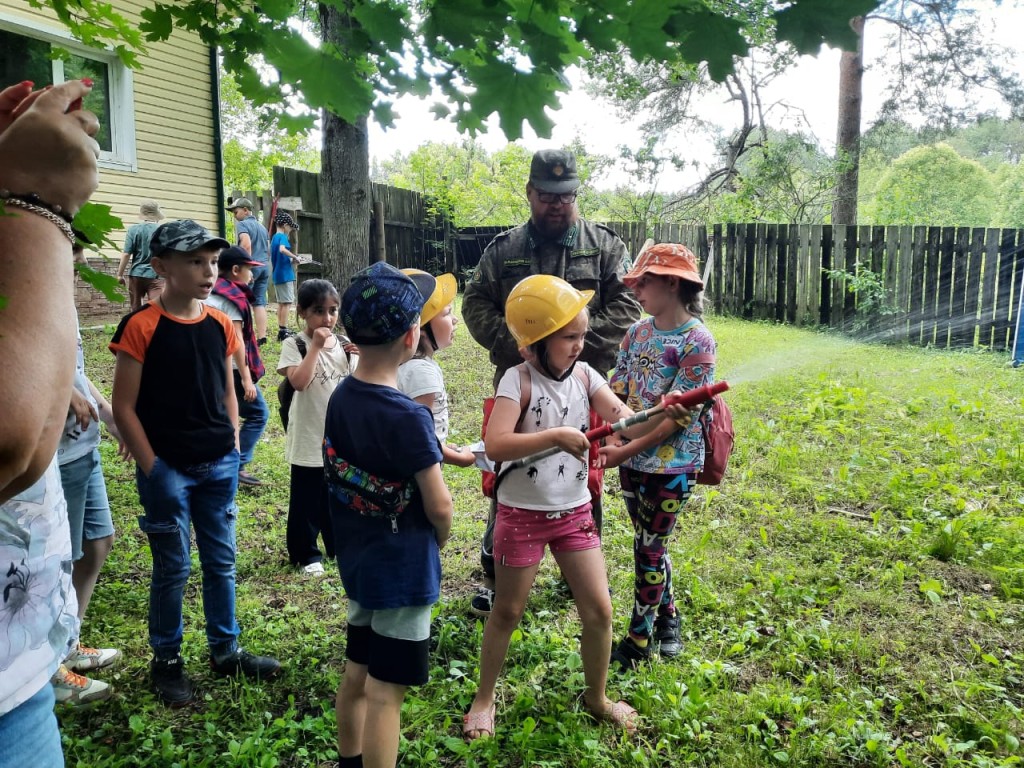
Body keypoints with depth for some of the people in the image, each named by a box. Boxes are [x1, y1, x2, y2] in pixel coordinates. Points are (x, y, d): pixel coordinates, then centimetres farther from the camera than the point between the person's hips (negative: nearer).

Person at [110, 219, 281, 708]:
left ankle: (225, 650, 31)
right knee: (173, 568, 7)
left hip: (219, 466, 5)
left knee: (221, 561, 14)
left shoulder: (221, 325, 4)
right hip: (168, 470, -5)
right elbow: (124, 408, -10)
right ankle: (166, 661, 26)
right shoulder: (141, 327, -12)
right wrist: (153, 469, -11)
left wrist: (234, 449, 7)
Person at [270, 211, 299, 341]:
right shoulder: (282, 237, -10)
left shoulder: (274, 238, 16)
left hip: (277, 275, 9)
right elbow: (282, 249, -32)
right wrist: (294, 257, -19)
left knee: (281, 302, 12)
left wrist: (290, 260, 16)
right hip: (285, 274, -9)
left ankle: (281, 330, 15)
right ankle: (284, 331, -6)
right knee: (287, 302, -6)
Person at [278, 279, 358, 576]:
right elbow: (299, 382, -25)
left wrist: (362, 358, -14)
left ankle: (339, 545, 34)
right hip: (309, 438, -4)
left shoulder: (345, 345, 3)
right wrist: (316, 346, -24)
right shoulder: (295, 345, -9)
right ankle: (306, 554, 23)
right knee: (306, 499, 8)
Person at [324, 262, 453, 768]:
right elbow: (438, 506, -18)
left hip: (357, 560, 8)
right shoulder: (407, 416, -25)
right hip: (402, 568, -8)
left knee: (358, 672, 23)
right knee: (385, 692, 5)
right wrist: (439, 540, 1)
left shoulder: (340, 398, -2)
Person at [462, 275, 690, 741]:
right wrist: (555, 435, -34)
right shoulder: (519, 380, -18)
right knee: (507, 612, 12)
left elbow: (628, 426, -9)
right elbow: (495, 445, -30)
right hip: (522, 514, -4)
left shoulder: (584, 375, -2)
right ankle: (484, 698, 34)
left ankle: (596, 696, 32)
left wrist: (662, 416, -28)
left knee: (598, 611, 8)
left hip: (575, 512, 4)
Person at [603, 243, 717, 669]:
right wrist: (610, 438, -15)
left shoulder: (697, 341, -15)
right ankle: (668, 617, 37)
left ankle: (639, 640, 19)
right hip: (631, 459, 6)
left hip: (671, 464, -6)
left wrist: (627, 450, -22)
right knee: (649, 543, 17)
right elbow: (615, 391, 2)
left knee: (649, 547, 4)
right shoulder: (639, 331, 4)